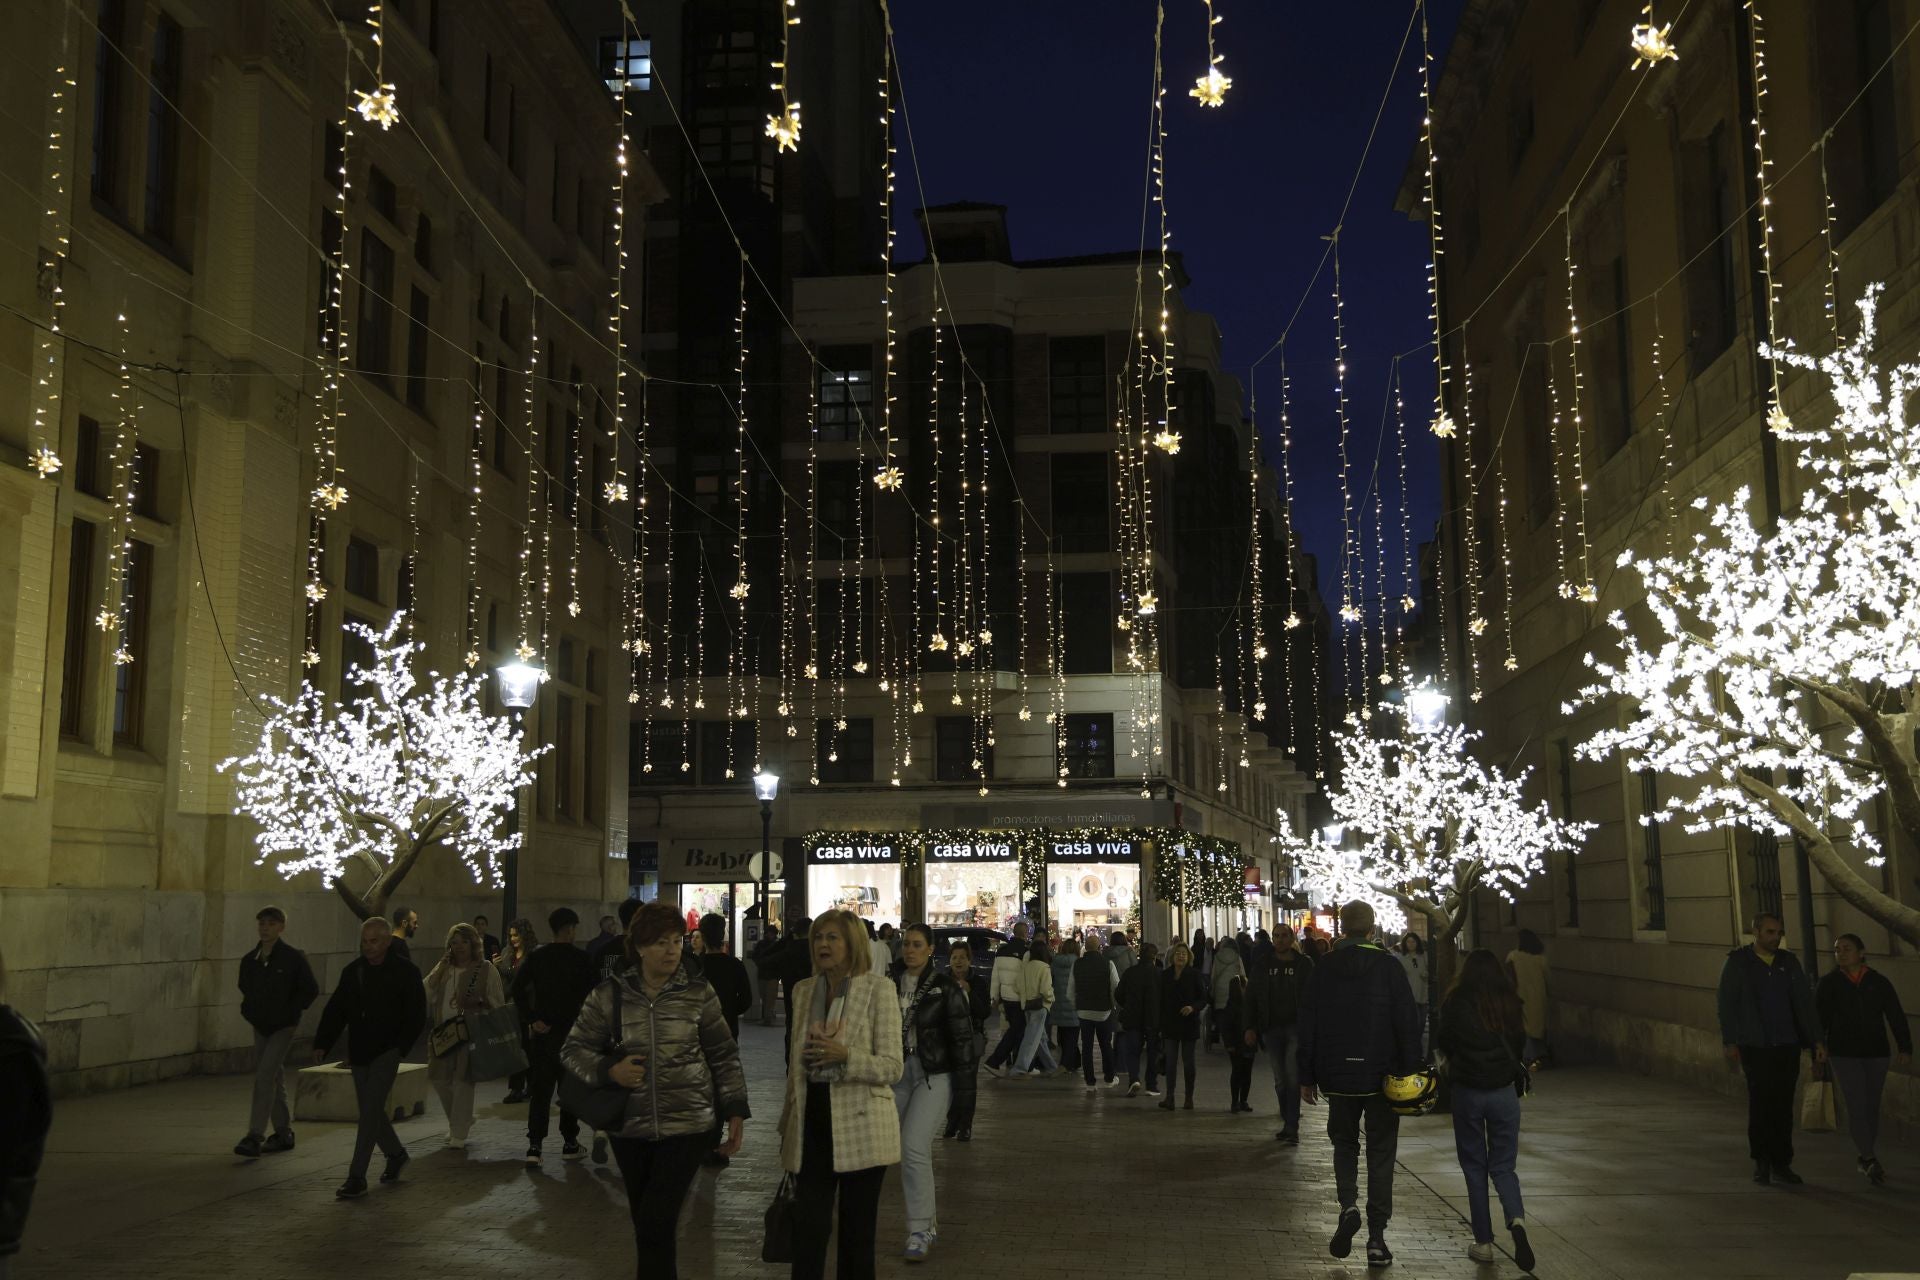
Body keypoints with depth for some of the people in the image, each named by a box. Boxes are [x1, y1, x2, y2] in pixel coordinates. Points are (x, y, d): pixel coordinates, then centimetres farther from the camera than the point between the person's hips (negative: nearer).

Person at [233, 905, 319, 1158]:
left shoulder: (293, 959, -12)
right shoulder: (249, 960, 4)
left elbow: (311, 990, -7)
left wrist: (291, 1012, -10)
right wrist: (248, 1011, 8)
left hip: (283, 1027, -6)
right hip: (260, 1027, 6)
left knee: (264, 1076, -16)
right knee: (274, 1080, 13)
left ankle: (255, 1137, -18)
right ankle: (283, 1133, 24)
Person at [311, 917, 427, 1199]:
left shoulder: (405, 973, -8)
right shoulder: (352, 972, 7)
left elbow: (416, 1017, -7)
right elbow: (335, 1010, 8)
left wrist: (399, 1047, -15)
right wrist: (322, 1044, -2)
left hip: (386, 1052, -6)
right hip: (359, 1053, 6)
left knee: (370, 1112, -11)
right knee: (371, 1111, 14)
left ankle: (357, 1177, -8)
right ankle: (396, 1154, 36)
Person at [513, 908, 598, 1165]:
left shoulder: (537, 957, 0)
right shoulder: (583, 959, -8)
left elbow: (517, 988, -8)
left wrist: (532, 1019, -5)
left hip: (543, 1031, 2)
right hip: (573, 1031, -2)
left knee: (540, 1089, 4)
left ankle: (534, 1146, -5)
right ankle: (569, 1144, 17)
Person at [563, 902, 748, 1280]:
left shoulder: (699, 993, -2)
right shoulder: (608, 995, -2)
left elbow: (724, 1055, 4)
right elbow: (573, 1050, 4)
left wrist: (735, 1111, -1)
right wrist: (610, 1071, -13)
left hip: (689, 1124, -2)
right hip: (631, 1128, 2)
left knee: (656, 1224, -9)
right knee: (645, 1226, 12)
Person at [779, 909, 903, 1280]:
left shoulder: (878, 989, -7)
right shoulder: (803, 990, 9)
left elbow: (893, 1067, -11)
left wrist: (846, 1055, -25)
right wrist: (788, 1122, 16)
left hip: (859, 1124, -4)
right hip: (812, 1123, 4)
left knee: (857, 1231, 6)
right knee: (808, 1226, 0)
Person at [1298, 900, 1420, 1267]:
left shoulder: (1323, 967, 0)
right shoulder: (1389, 966, -5)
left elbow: (1307, 1026, 1)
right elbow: (1408, 1023, -9)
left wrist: (1306, 1077, 7)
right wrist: (1410, 1072, -4)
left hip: (1338, 1076, 1)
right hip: (1382, 1075, -1)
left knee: (1344, 1143, 18)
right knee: (1380, 1153, 8)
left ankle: (1348, 1207, -5)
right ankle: (1377, 1236, 6)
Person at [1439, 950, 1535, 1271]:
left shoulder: (1456, 1003, -9)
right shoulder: (1511, 1004, -3)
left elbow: (1445, 1044, 1)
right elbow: (1520, 1048, 7)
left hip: (1467, 1091, -2)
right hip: (1504, 1091, 2)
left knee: (1475, 1167, 10)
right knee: (1503, 1166, 11)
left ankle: (1484, 1243, 10)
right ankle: (1516, 1219, -16)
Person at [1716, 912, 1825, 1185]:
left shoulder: (1789, 963, 10)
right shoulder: (1737, 962, 1)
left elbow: (1804, 1003, 8)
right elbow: (1726, 1004, 0)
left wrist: (1816, 1040, 0)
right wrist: (1730, 1042, -7)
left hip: (1787, 1047, 3)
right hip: (1754, 1048, -3)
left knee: (1783, 1106, 5)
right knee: (1760, 1103, -6)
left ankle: (1781, 1165, 13)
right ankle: (1761, 1161, 8)